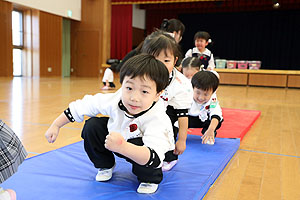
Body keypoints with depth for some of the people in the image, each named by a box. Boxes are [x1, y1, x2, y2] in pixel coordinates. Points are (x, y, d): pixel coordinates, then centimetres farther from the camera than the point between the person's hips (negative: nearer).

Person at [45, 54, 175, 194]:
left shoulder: (158, 120, -39)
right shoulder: (114, 100, -27)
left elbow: (154, 159, -51)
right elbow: (81, 106, -11)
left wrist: (122, 146, -67)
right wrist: (56, 125, -6)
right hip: (120, 137, 5)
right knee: (92, 126, -14)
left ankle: (150, 179, -1)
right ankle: (105, 165, 11)